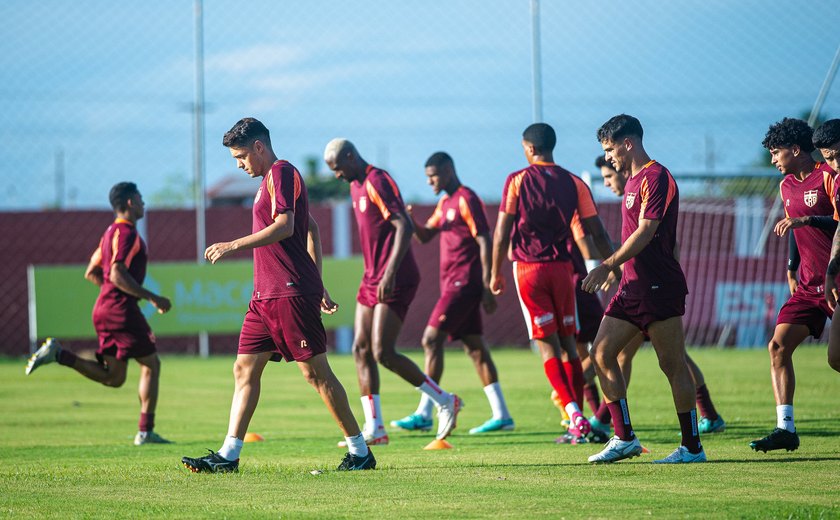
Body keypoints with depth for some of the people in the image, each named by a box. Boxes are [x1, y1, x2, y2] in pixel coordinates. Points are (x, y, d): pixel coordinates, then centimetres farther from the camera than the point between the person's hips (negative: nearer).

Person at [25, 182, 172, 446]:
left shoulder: (111, 233, 19)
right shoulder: (127, 233, -11)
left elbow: (91, 273, 24)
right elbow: (117, 275, -22)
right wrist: (152, 298, -20)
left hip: (105, 309, 9)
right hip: (121, 309, -9)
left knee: (113, 378, 9)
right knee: (151, 364, -2)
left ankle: (58, 354, -2)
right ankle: (145, 432, -5)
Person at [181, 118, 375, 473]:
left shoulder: (280, 172, -9)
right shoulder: (273, 178, 21)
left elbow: (284, 226, -22)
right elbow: (311, 229, 26)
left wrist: (233, 246, -22)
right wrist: (316, 284, 26)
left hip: (290, 293, -10)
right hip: (266, 294, 10)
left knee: (315, 371, -6)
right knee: (245, 369, 4)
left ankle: (359, 450, 1)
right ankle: (228, 455, 3)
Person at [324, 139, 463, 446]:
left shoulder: (377, 183, -15)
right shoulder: (357, 186, 15)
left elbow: (404, 227, -23)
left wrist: (390, 273, -29)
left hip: (395, 282, -10)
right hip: (372, 279, 10)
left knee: (383, 353, -12)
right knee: (361, 350, 3)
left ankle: (445, 402, 3)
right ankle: (374, 429, 4)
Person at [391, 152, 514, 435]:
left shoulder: (466, 200, -11)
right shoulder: (445, 203, 18)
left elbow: (485, 242, -15)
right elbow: (425, 236, 21)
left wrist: (487, 287, -19)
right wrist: (411, 221, -2)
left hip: (464, 283, -10)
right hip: (453, 283, 10)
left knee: (432, 339, -11)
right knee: (474, 347, 7)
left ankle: (424, 414, -11)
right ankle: (501, 414, 7)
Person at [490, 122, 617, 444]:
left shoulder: (517, 181, -2)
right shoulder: (574, 184, 5)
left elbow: (502, 232, -4)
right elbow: (597, 233, 4)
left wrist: (496, 273, 5)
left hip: (528, 268, -2)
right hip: (561, 268, 2)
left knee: (547, 344, -1)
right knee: (567, 343, 10)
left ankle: (573, 413, -18)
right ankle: (579, 422, 7)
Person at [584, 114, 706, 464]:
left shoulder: (656, 178, -12)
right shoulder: (633, 181, 18)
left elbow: (646, 231, -21)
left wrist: (608, 266, -25)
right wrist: (616, 271, 21)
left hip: (659, 287, -10)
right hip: (633, 286, 10)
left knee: (672, 364, -5)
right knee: (601, 353, 3)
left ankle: (692, 447, 1)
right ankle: (624, 438, 7)